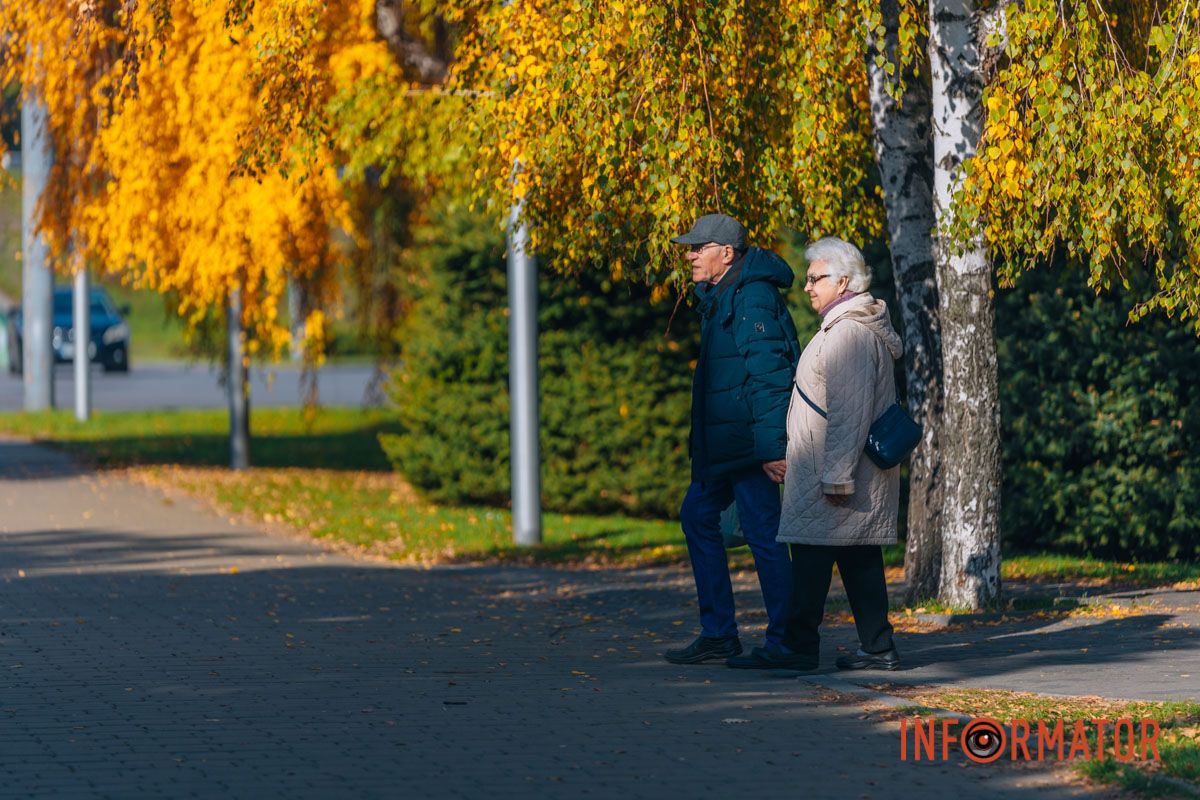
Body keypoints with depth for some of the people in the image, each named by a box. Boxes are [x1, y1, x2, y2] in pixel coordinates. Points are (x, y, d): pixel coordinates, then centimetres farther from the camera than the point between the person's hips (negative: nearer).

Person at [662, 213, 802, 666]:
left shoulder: (752, 298, -16)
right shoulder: (717, 297, 16)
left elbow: (768, 376, -22)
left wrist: (771, 447, -26)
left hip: (750, 441, -11)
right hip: (722, 442, 11)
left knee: (762, 533, -7)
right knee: (697, 515, 15)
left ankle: (784, 641, -2)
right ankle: (718, 633, 20)